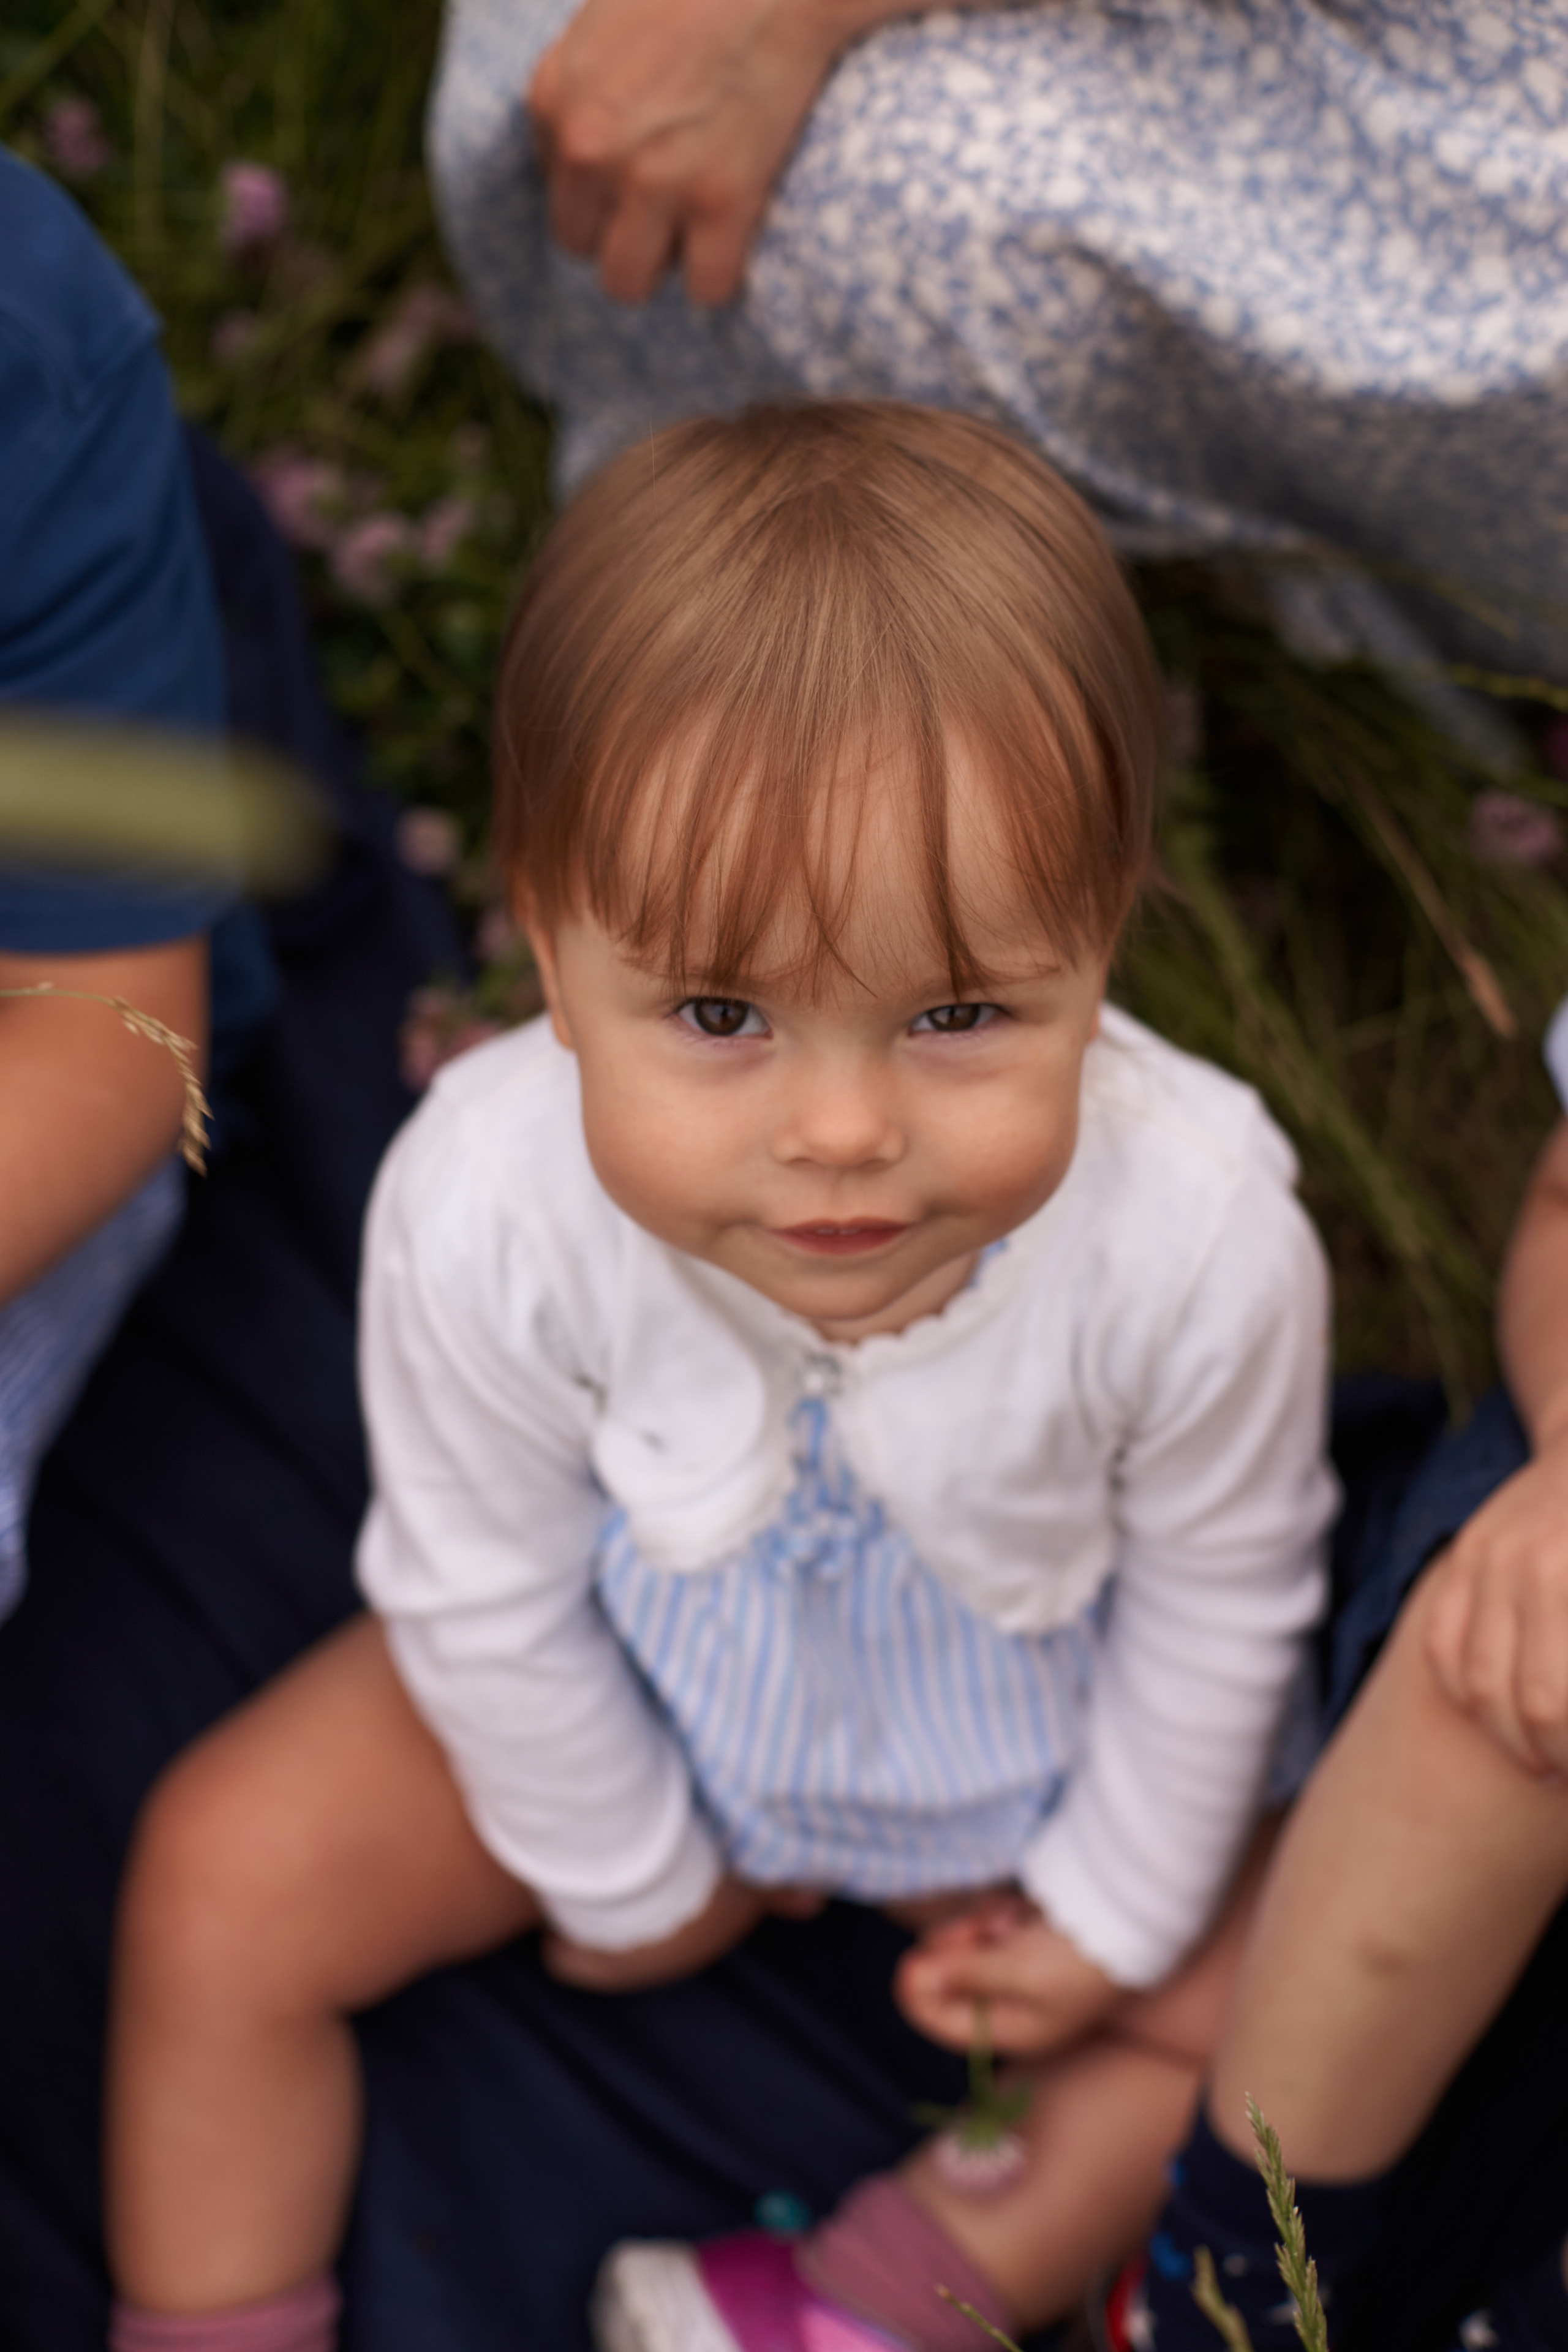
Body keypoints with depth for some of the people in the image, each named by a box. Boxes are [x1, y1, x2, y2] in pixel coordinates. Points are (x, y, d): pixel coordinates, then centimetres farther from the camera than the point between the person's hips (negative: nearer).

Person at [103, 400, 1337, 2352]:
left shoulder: (1201, 1238, -37)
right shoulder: (487, 1207, -37)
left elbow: (1223, 1595, -16)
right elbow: (487, 1583, -17)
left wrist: (1109, 1908, -4)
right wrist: (625, 1873, -3)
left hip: (1033, 1737, 0)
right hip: (630, 1691, 0)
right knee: (229, 1874, -5)